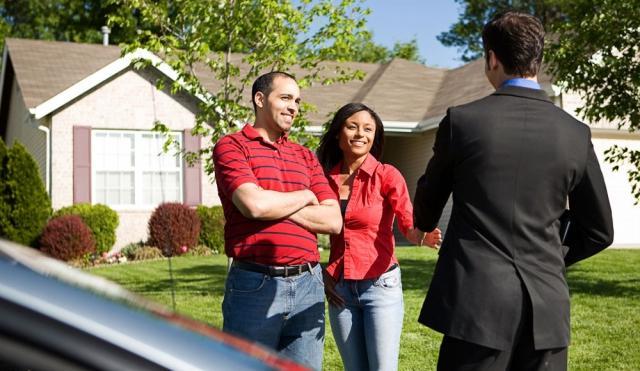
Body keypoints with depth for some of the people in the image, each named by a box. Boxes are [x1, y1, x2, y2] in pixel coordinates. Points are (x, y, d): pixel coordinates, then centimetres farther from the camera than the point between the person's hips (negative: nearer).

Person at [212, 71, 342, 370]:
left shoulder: (305, 156, 16)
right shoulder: (231, 147, 1)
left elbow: (333, 220, 5)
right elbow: (254, 204, -17)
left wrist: (276, 205, -6)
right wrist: (304, 196, 0)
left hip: (308, 285, 5)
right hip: (255, 285, -5)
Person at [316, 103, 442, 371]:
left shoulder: (387, 176, -7)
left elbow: (409, 224, -15)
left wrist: (422, 236, -38)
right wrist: (321, 274, 3)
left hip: (381, 285, -3)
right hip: (339, 289, 4)